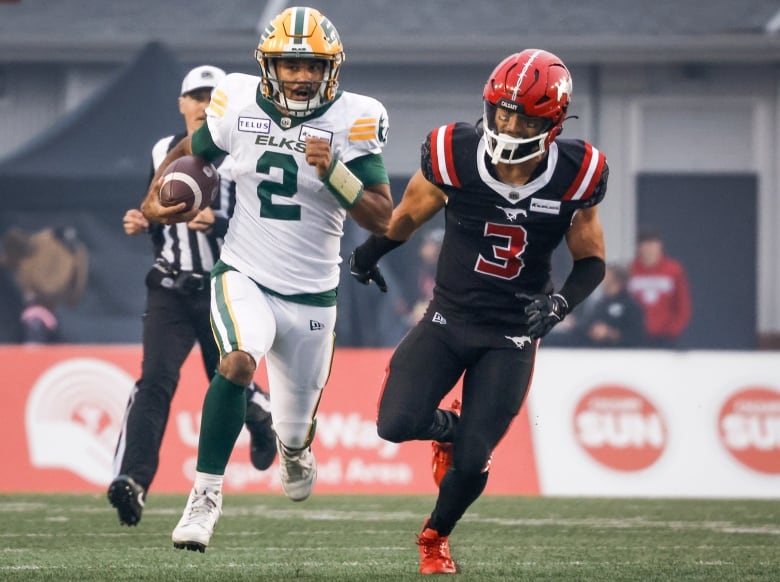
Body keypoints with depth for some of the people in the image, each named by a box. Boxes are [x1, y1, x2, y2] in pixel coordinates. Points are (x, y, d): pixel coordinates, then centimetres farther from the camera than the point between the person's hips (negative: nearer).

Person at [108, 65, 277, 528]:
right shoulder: (164, 153, 8)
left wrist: (217, 224, -29)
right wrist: (143, 224, -2)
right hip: (171, 291, 2)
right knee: (155, 380, -15)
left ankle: (263, 417, 48)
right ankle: (133, 480, -26)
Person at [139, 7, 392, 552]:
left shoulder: (352, 120, -11)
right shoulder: (240, 104, -5)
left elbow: (382, 218, -13)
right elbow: (191, 151, 17)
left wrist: (332, 171, -26)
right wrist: (153, 202, 4)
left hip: (311, 296, 1)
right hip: (244, 276, -1)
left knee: (295, 430, 12)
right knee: (239, 361, -34)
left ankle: (294, 446, 53)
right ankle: (206, 494, -23)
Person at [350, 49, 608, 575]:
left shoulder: (575, 175, -13)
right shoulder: (457, 156, -16)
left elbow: (592, 261, 0)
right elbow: (408, 216, 6)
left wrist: (561, 302, -19)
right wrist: (369, 253, 21)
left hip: (511, 337, -1)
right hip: (449, 318, 1)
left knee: (471, 463, -6)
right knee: (397, 424, -18)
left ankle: (436, 537, 28)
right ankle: (452, 429, 21)